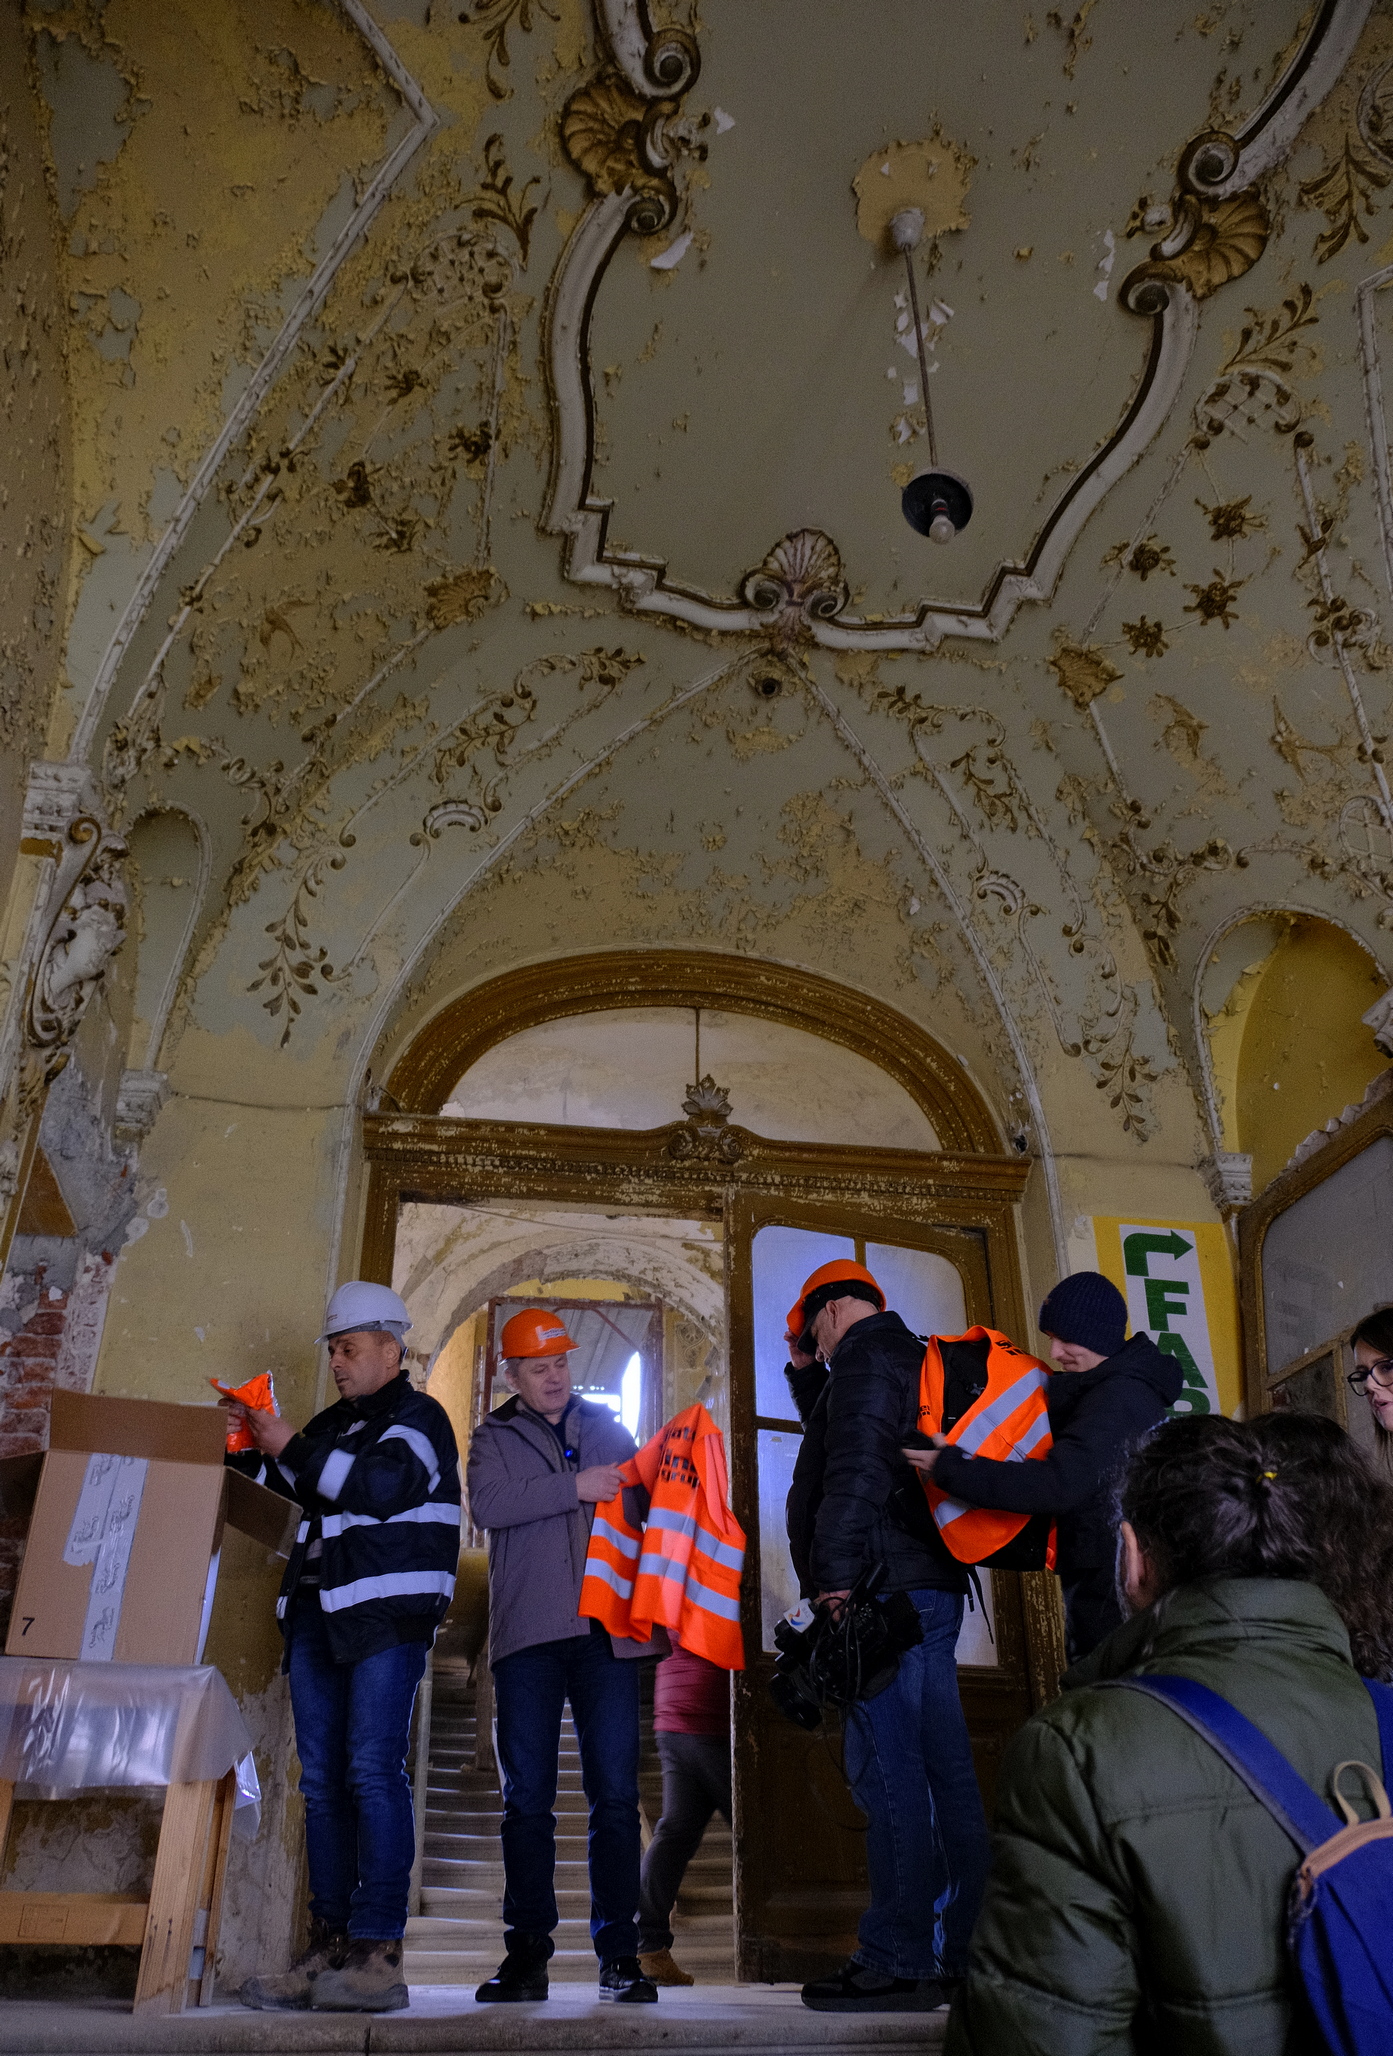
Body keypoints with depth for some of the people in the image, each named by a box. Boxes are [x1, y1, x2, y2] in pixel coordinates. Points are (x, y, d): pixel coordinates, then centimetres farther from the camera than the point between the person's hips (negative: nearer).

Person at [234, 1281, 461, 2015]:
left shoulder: (418, 1417, -1)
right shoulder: (332, 1425, 22)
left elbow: (383, 1486, -18)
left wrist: (291, 1449, -13)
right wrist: (262, 1447, 8)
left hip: (386, 1612, -7)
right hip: (317, 1613, 8)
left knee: (372, 1769, -13)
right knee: (322, 1780, 5)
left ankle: (378, 1954, -11)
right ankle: (329, 1948, 9)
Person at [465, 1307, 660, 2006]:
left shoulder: (608, 1429, 18)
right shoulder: (494, 1437, 11)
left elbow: (644, 1508, 17)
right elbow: (488, 1504, -9)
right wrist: (575, 1487, -14)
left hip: (606, 1631, 1)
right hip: (528, 1633, -1)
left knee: (616, 1795, -1)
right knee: (527, 1796, 3)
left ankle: (619, 1953, 6)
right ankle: (527, 1952, 12)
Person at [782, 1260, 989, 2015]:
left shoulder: (865, 1359, -6)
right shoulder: (910, 1359, 25)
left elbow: (855, 1466, -20)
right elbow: (837, 1433, 38)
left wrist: (838, 1576, -23)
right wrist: (804, 1374, 28)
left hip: (885, 1588, -10)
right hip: (931, 1587, 10)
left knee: (887, 1772, -9)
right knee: (943, 1770, 10)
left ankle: (897, 1960, -6)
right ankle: (964, 1949, 16)